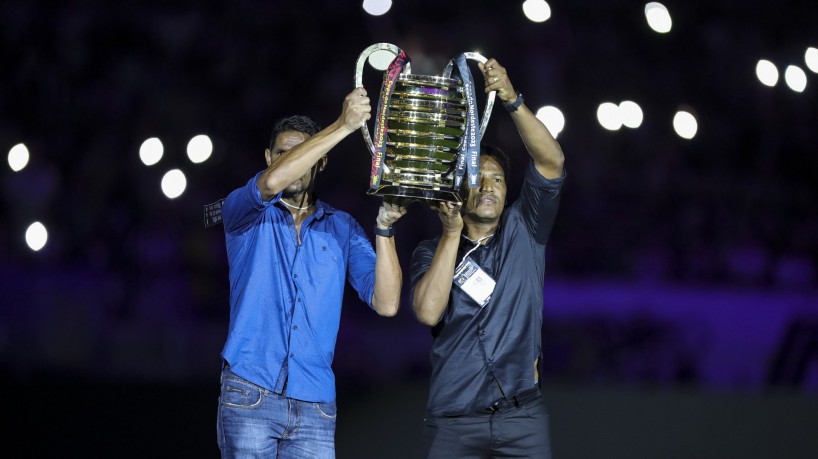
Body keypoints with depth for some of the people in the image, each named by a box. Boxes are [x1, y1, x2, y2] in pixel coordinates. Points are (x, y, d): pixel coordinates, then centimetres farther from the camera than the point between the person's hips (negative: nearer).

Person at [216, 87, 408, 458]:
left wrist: (384, 228, -11)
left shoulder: (341, 229, 11)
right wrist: (343, 125, -23)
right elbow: (272, 182, -20)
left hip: (314, 404, 2)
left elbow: (385, 303, 0)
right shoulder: (244, 213, 5)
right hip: (249, 396, -2)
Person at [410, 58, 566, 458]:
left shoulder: (523, 231, 9)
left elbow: (551, 162, -6)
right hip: (452, 421, 0)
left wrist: (513, 101, -19)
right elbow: (428, 312, -12)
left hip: (522, 417, 0)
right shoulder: (430, 252, 8)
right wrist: (452, 234, -8)